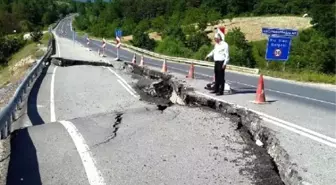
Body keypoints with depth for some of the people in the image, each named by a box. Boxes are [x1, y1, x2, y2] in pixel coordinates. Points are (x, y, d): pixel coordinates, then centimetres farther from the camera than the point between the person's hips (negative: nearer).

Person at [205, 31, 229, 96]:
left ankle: (221, 91, -2)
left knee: (221, 77, -6)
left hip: (221, 62, -8)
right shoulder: (216, 44, 14)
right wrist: (208, 56, 24)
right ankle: (216, 89, 24)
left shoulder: (224, 45, -12)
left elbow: (227, 55, -14)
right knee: (216, 76, 14)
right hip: (216, 62, 9)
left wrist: (225, 63, -20)